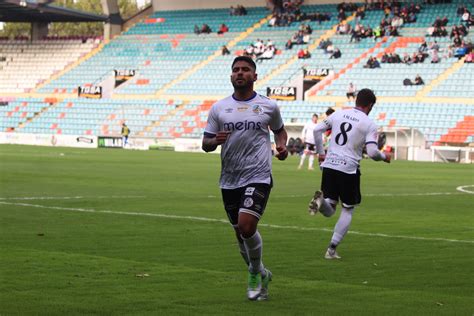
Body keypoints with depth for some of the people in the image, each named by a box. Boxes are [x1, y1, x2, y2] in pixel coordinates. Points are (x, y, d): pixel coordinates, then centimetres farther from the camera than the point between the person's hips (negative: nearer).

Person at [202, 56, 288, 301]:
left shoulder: (268, 106, 3)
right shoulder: (218, 108, 6)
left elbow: (279, 130, 21)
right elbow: (205, 144, 7)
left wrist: (282, 145, 0)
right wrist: (215, 141, -15)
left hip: (258, 177, -3)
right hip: (229, 181, 3)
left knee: (246, 226, -21)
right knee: (241, 233, 10)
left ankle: (255, 272, 4)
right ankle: (260, 276, 33)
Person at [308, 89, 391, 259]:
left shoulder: (338, 114, 10)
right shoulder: (369, 124, -3)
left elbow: (317, 130, 9)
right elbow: (372, 152, -11)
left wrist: (320, 152, 19)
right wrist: (384, 156, 10)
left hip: (329, 165, 4)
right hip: (349, 169, -4)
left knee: (329, 211, 14)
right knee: (348, 210, 14)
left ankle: (321, 199, -23)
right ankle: (332, 249, 7)